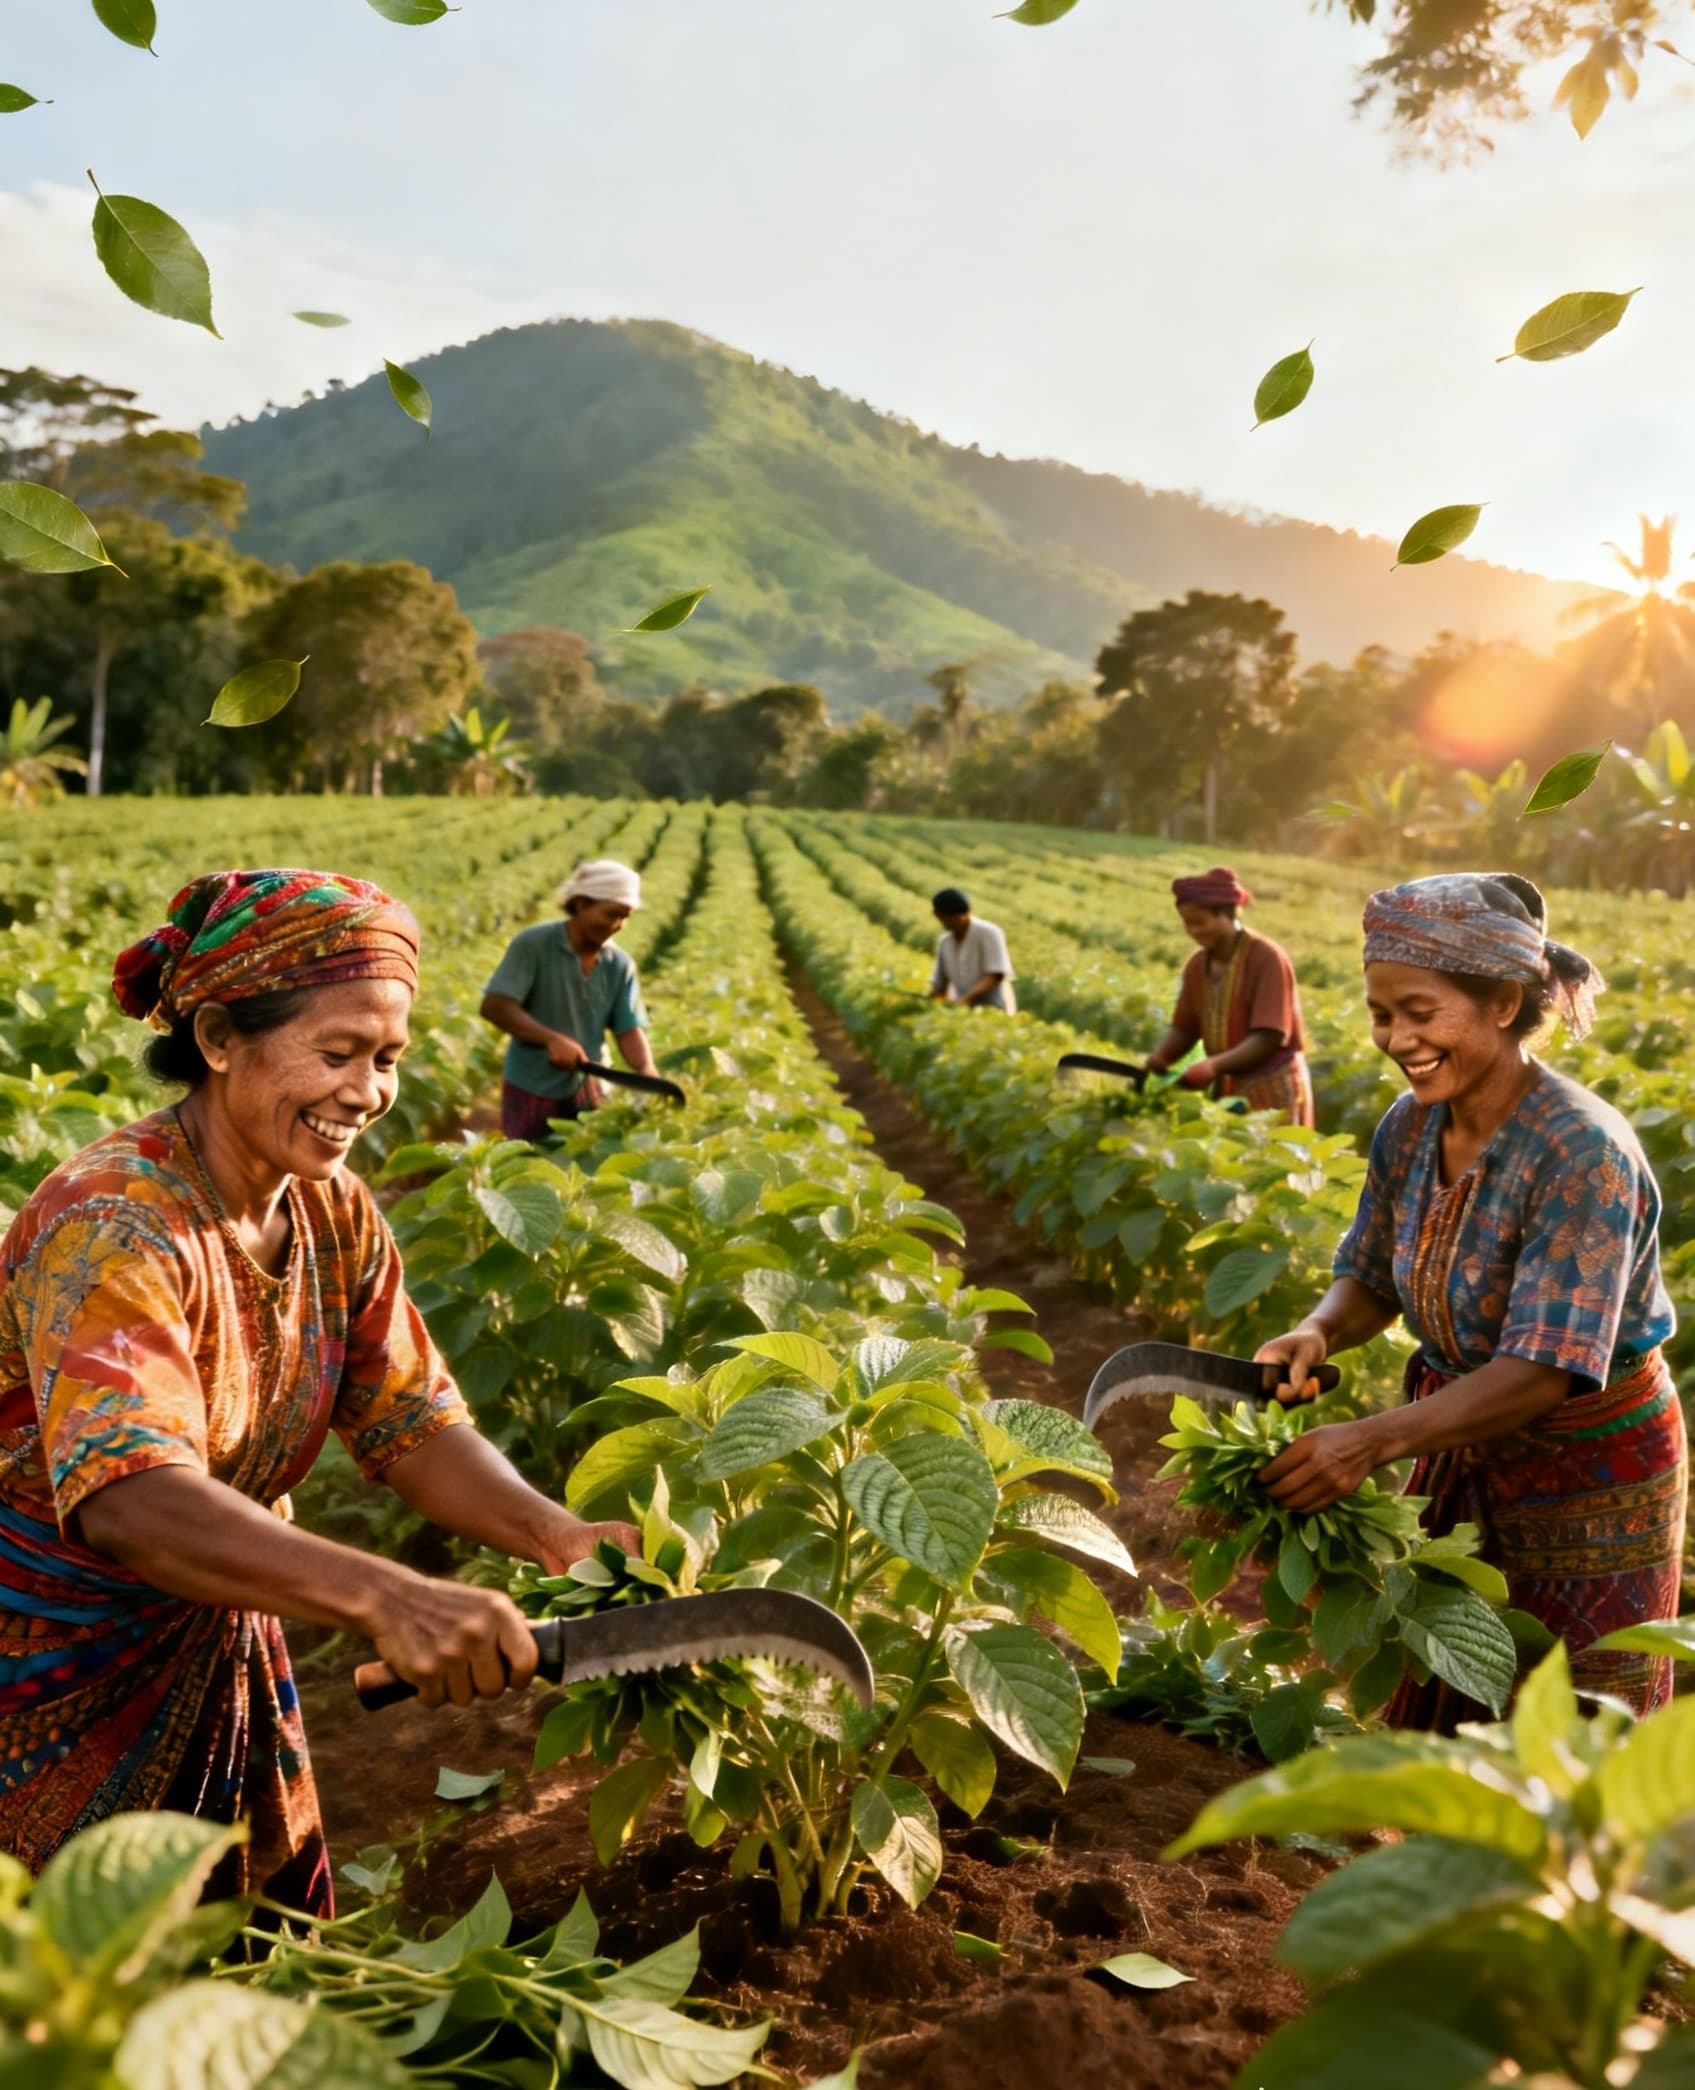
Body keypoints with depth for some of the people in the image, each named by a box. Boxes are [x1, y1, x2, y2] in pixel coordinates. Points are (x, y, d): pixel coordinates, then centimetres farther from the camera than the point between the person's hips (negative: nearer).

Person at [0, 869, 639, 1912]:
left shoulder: (334, 1214, -5)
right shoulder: (116, 1227, -29)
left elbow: (413, 1422, -6)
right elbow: (128, 1498, -41)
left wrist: (556, 1534, -25)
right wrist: (385, 1596, -54)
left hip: (209, 1648, 7)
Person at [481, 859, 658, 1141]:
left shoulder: (620, 965, 0)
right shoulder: (532, 944, -12)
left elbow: (630, 1030, -2)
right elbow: (494, 1006, -19)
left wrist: (647, 1073, -23)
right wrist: (552, 1039, -31)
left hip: (584, 1090, 4)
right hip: (531, 1091, -4)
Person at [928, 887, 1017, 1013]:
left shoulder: (988, 933, -7)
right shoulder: (944, 942, 10)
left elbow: (995, 976, -15)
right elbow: (939, 983, 14)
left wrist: (966, 999, -27)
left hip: (994, 1010, -5)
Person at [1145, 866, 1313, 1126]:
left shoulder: (1267, 958, -14)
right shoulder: (1197, 965, 5)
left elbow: (1269, 1037, -20)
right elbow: (1185, 1029, 8)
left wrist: (1215, 1064, -30)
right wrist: (1158, 1058, -12)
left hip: (1272, 1090, -6)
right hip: (1228, 1089, 6)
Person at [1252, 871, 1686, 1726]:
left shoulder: (1580, 1152, -28)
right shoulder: (1410, 1126, -7)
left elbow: (1545, 1369, -32)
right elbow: (1372, 1279, 4)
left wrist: (1374, 1440, -40)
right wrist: (1319, 1331, -18)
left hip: (1591, 1474, -6)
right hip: (1465, 1446, 6)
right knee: (1436, 1716, 19)